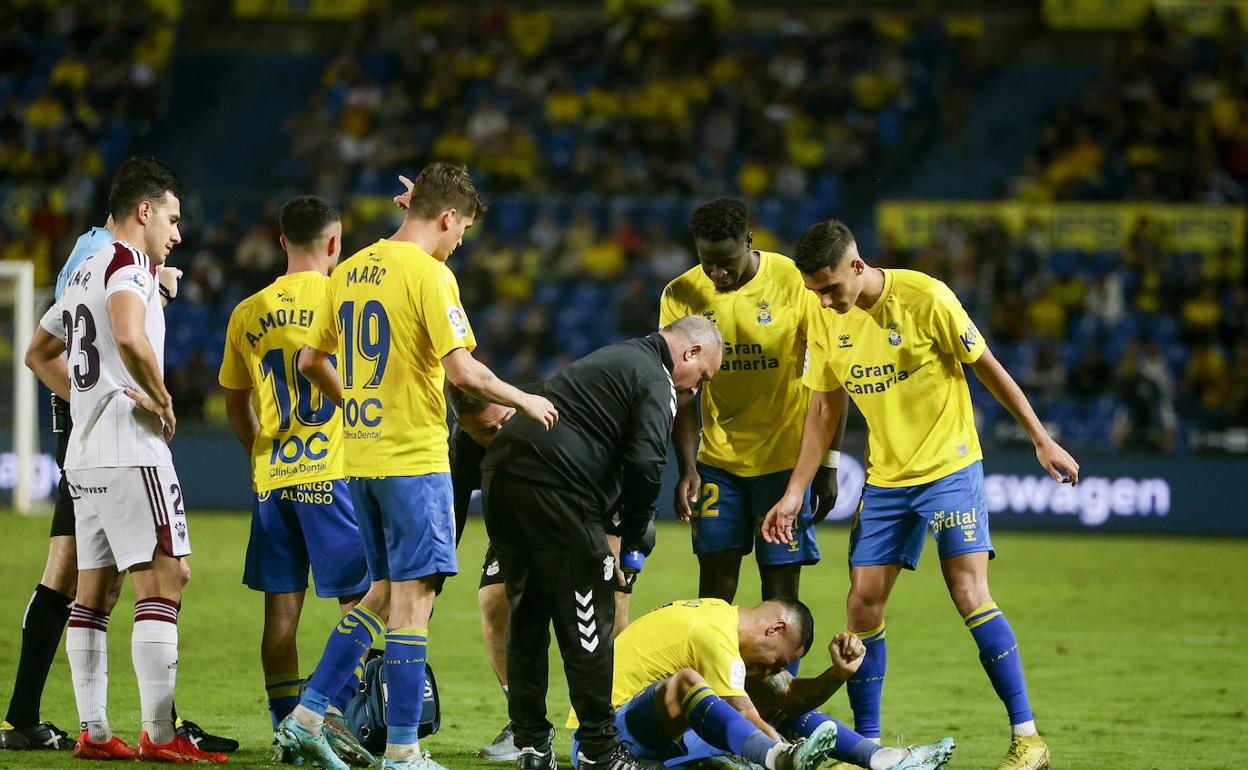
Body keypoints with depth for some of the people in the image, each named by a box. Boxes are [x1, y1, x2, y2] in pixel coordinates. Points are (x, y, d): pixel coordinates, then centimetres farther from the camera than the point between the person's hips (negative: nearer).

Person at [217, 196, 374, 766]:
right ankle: (333, 705, -14)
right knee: (360, 597, 1)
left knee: (281, 608, 7)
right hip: (334, 473, -4)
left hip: (271, 480, 4)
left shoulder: (248, 314, 8)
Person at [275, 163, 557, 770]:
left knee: (384, 592, 17)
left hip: (359, 456, 8)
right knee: (413, 599, -3)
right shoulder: (429, 274, -12)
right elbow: (462, 371, -19)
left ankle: (306, 718, 12)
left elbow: (311, 361, 18)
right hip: (413, 458, -8)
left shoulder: (350, 270, 11)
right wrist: (525, 401, -5)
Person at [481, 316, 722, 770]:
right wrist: (636, 533, 2)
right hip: (553, 486, -9)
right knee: (586, 622, -1)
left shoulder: (615, 359, 30)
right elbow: (644, 464, -12)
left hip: (502, 473, 9)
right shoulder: (655, 382, 0)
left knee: (527, 616, 15)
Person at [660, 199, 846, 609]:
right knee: (714, 586, 0)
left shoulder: (795, 283, -11)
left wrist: (828, 465, -6)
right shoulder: (681, 296, -4)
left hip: (787, 458, -2)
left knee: (780, 588, -2)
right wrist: (687, 468, -8)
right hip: (717, 462, 2)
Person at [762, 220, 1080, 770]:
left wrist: (1042, 441, -3)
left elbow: (988, 369, -6)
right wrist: (795, 493, 4)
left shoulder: (925, 297, -14)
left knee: (969, 593, -15)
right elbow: (823, 412, 9)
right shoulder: (827, 320, 1)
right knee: (862, 602, -1)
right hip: (884, 479, 5)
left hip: (949, 467, -5)